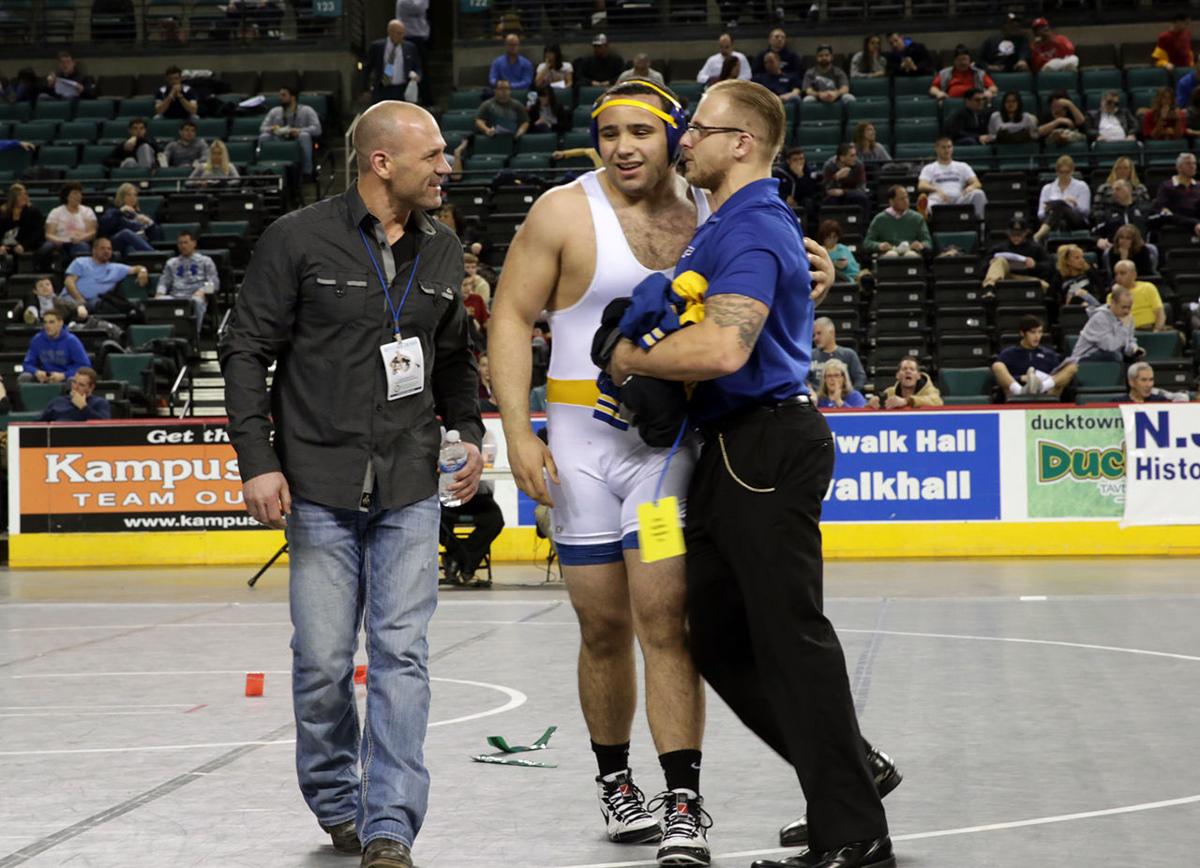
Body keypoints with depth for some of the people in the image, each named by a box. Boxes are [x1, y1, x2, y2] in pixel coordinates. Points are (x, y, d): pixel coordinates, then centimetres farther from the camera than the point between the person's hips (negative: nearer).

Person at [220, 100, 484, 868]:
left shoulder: (443, 251, 9)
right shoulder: (299, 241, -5)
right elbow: (247, 351, -3)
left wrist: (469, 431, 7)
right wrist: (258, 460, -9)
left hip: (412, 489, 3)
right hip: (320, 487, -3)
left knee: (402, 654, -5)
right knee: (323, 662, 1)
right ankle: (336, 803, 24)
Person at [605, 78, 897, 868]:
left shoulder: (754, 230, -15)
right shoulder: (729, 225, 18)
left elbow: (724, 349, -29)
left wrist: (633, 359, -13)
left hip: (768, 447, -11)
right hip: (733, 448, 11)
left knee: (790, 637, -8)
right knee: (717, 634, 14)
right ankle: (846, 769, 22)